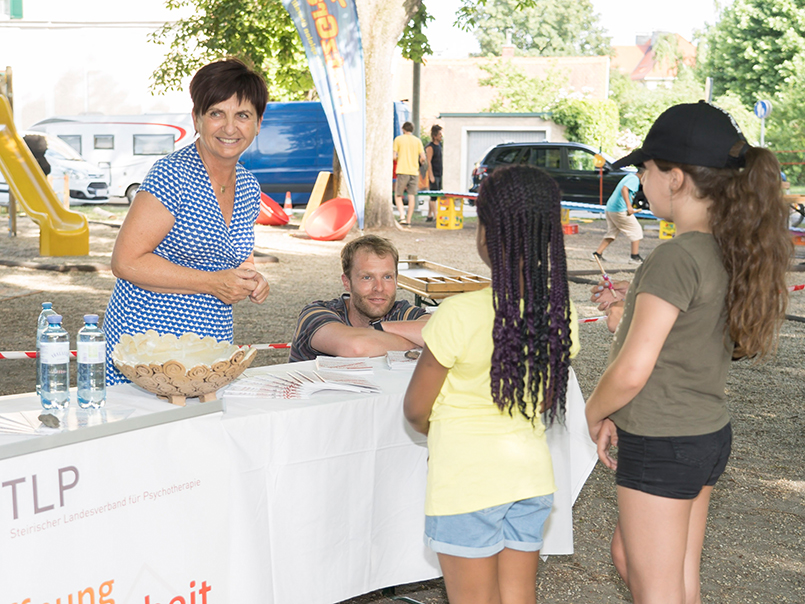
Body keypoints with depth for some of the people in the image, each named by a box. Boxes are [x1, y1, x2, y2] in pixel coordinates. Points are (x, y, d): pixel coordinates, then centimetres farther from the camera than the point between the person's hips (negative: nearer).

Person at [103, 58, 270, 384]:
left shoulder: (249, 188, 9)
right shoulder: (173, 174, -13)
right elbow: (125, 261, -16)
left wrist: (251, 281, 1)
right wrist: (211, 283, -17)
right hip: (144, 343, -6)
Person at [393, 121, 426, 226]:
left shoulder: (398, 139, 1)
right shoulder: (417, 140, 8)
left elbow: (394, 156, -4)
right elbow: (423, 158, 3)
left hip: (402, 171, -2)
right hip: (414, 172, 2)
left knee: (398, 196, 4)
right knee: (412, 196, 5)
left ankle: (402, 216, -14)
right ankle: (409, 220, 5)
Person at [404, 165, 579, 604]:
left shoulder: (461, 314, -23)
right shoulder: (561, 313, -7)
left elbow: (415, 410, -11)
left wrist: (440, 431, 11)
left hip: (467, 480, -5)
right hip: (531, 470, 5)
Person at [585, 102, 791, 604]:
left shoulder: (676, 258, -23)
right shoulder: (732, 250, 2)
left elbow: (631, 372, -23)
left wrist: (593, 413, -6)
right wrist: (632, 309, 12)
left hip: (661, 445, -8)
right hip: (712, 434, 8)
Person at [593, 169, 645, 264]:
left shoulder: (629, 177, 20)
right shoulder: (635, 179, -10)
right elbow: (624, 189, -27)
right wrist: (628, 206, -34)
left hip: (610, 209, 9)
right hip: (620, 210, -9)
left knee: (611, 233, 15)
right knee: (636, 230, 3)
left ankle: (597, 254, 7)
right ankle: (635, 257, 3)